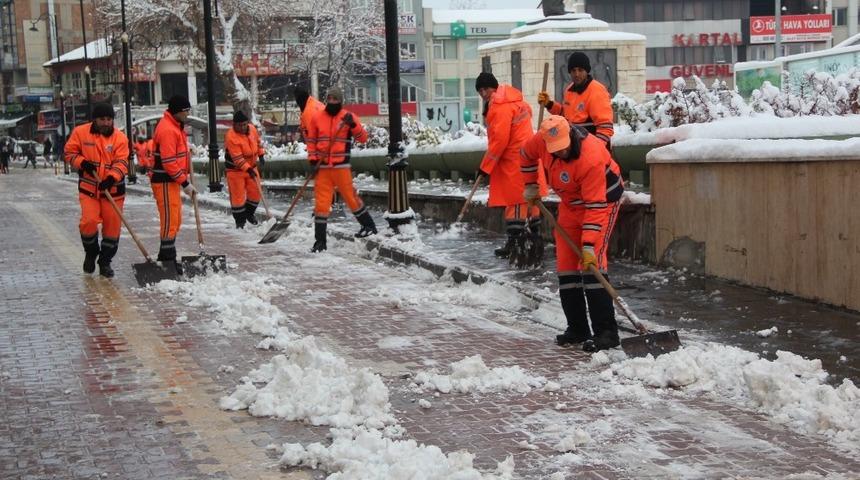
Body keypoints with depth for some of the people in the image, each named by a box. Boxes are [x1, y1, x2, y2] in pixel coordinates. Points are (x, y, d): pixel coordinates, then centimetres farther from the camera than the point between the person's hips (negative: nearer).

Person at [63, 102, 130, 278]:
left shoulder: (120, 137, -4)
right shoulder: (81, 132, -2)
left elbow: (121, 162, -11)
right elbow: (69, 152, 5)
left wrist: (112, 178, -28)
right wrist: (82, 163, -13)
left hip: (112, 189, 1)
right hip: (88, 188, 0)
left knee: (113, 226, 3)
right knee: (89, 221, -13)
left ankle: (105, 261, 20)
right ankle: (91, 252, 16)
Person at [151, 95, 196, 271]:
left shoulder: (176, 126, 15)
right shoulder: (167, 129, -19)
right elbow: (168, 162, -22)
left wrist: (186, 173, 19)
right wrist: (185, 183, -18)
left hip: (172, 180, 11)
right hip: (165, 182, -11)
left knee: (175, 221, 16)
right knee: (170, 221, -8)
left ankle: (165, 257, 24)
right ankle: (168, 261, -4)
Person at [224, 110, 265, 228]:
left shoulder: (252, 128, -5)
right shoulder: (231, 137, -26)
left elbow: (258, 141, 16)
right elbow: (237, 158, -29)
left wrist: (261, 154, 13)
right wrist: (248, 169, -33)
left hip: (251, 166, 6)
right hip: (236, 170, -6)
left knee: (255, 193, 10)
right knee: (238, 196, -4)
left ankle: (249, 214, 32)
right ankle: (239, 220, 8)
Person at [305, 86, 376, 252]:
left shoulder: (348, 116, -2)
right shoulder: (317, 118, 4)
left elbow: (363, 138, -7)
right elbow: (310, 140, 14)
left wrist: (353, 125, -23)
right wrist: (312, 158, 2)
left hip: (341, 166, -2)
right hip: (322, 167, 2)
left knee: (351, 198, 6)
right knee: (321, 203, 1)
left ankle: (369, 226, 27)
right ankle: (320, 240, 6)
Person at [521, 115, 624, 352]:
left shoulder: (591, 158, -36)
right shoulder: (541, 140, -18)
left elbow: (595, 206, -34)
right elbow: (527, 155, 9)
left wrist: (588, 246, -35)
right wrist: (531, 186, 11)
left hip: (602, 199, -7)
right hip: (571, 202, 7)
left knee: (591, 265, -19)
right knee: (566, 264, 5)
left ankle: (606, 332, -19)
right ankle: (577, 329, 14)